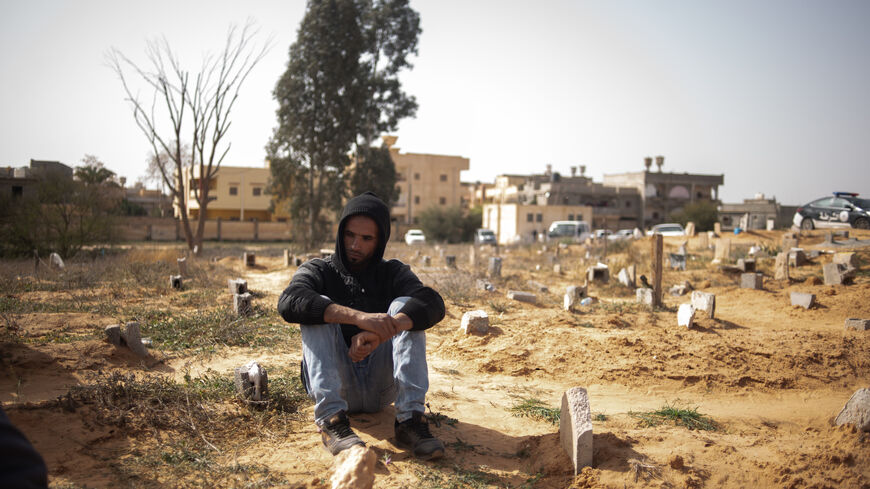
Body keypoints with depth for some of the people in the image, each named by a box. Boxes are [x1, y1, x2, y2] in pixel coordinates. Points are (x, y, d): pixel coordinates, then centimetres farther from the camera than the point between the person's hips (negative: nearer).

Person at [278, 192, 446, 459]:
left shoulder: (393, 272, 9)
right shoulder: (318, 270, 5)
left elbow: (433, 304, -14)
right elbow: (289, 302, -20)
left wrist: (380, 332, -34)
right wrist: (358, 317, -36)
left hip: (381, 388, 1)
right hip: (334, 384, -1)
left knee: (404, 307, -18)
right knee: (320, 310, -20)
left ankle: (410, 418, -29)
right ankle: (331, 419, -32)